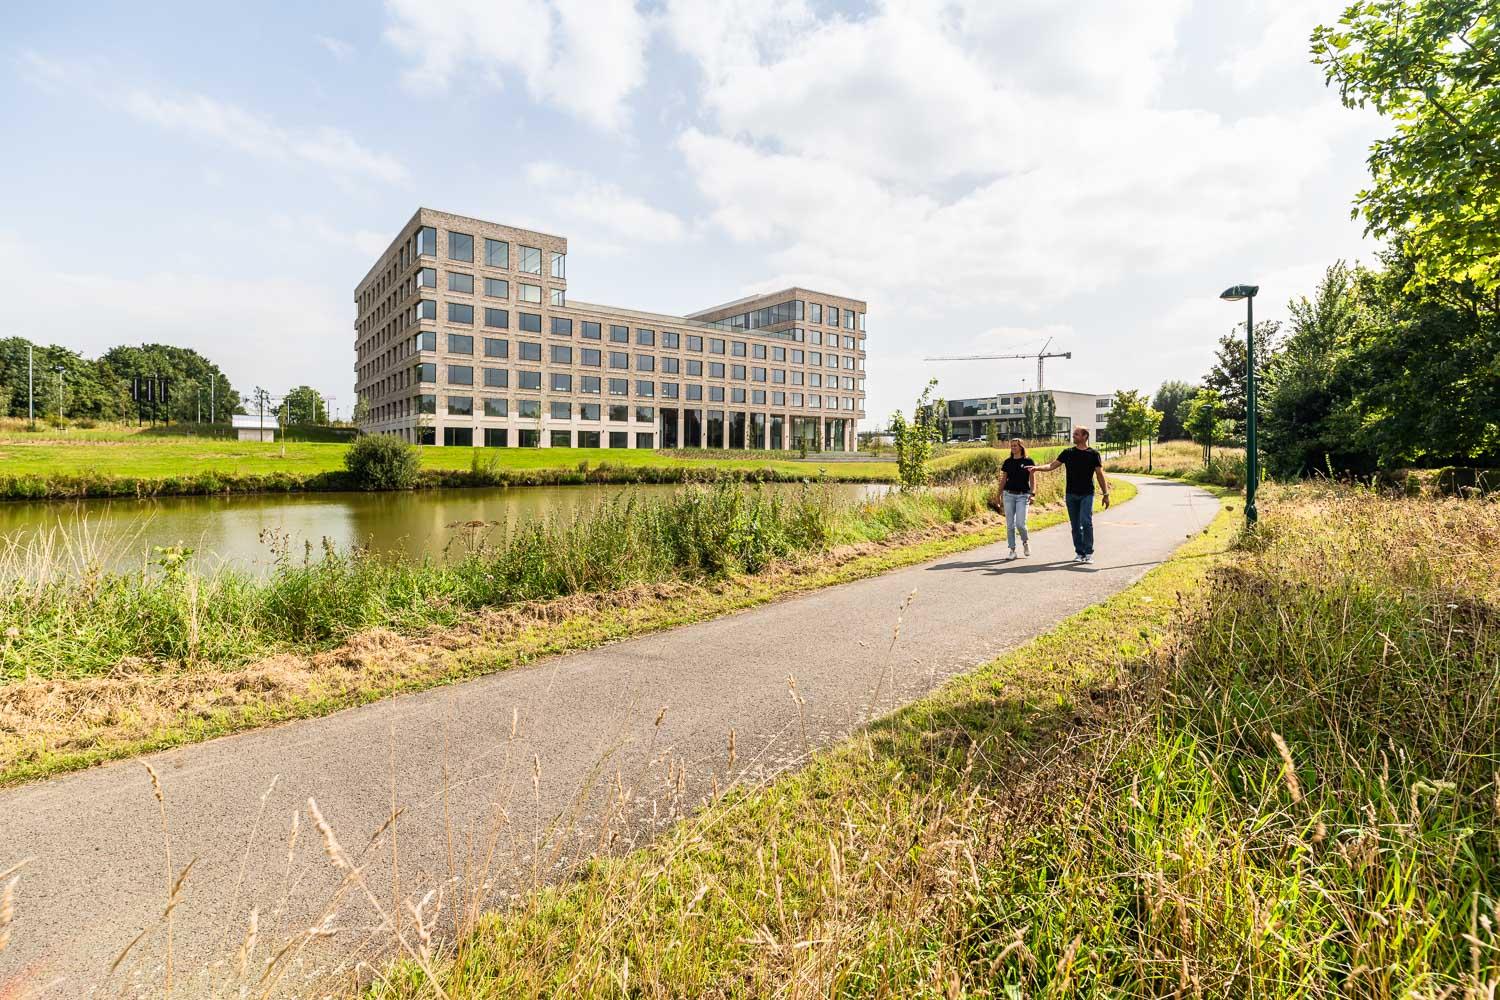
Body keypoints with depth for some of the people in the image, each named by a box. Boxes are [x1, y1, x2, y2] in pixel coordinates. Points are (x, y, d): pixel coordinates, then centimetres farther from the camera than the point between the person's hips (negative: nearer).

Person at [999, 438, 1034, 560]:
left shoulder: (1028, 462, 0)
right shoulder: (1007, 462, 8)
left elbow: (1032, 479, 0)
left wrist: (1032, 494, -9)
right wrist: (1000, 495, 10)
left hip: (1023, 495, -3)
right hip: (1009, 495, 3)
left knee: (1020, 523, -11)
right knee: (1010, 524, 2)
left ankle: (1025, 541, 20)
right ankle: (1012, 551, 10)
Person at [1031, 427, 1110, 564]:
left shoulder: (1093, 454, 1)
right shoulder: (1067, 453, 7)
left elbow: (1100, 474, 4)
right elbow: (1052, 465, 2)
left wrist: (1106, 494, 3)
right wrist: (1037, 468, -16)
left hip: (1086, 494, -3)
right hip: (1071, 494, 3)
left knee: (1086, 522, -15)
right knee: (1075, 525, 7)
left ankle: (1089, 553, -6)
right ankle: (1079, 553, 17)